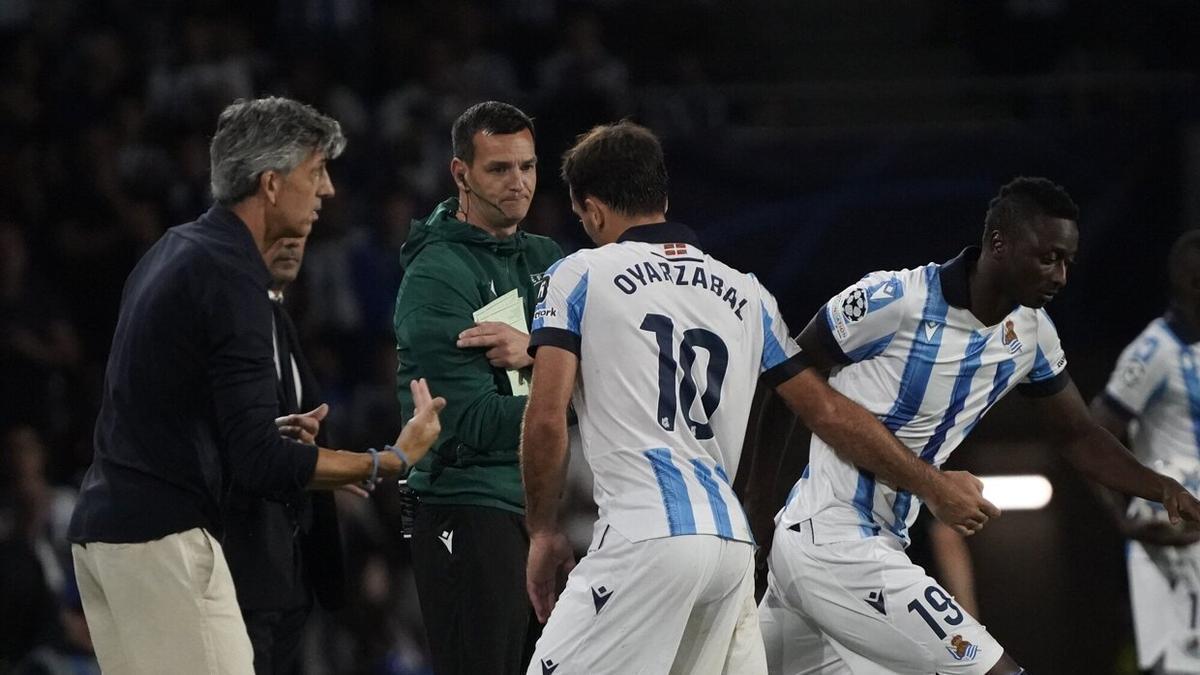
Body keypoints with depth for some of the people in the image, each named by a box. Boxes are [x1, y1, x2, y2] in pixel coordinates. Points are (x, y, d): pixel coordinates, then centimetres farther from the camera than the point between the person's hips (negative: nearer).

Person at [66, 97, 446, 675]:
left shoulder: (175, 250, 16)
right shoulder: (230, 274, -15)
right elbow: (261, 465, -19)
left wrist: (272, 433, 15)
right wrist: (394, 462, -11)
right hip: (163, 537, -10)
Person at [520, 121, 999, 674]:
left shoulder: (579, 276, 6)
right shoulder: (745, 294, 20)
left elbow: (546, 419, -4)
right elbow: (829, 412, 21)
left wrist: (544, 531, 8)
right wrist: (934, 485, 30)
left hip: (646, 537, -6)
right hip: (733, 541, 6)